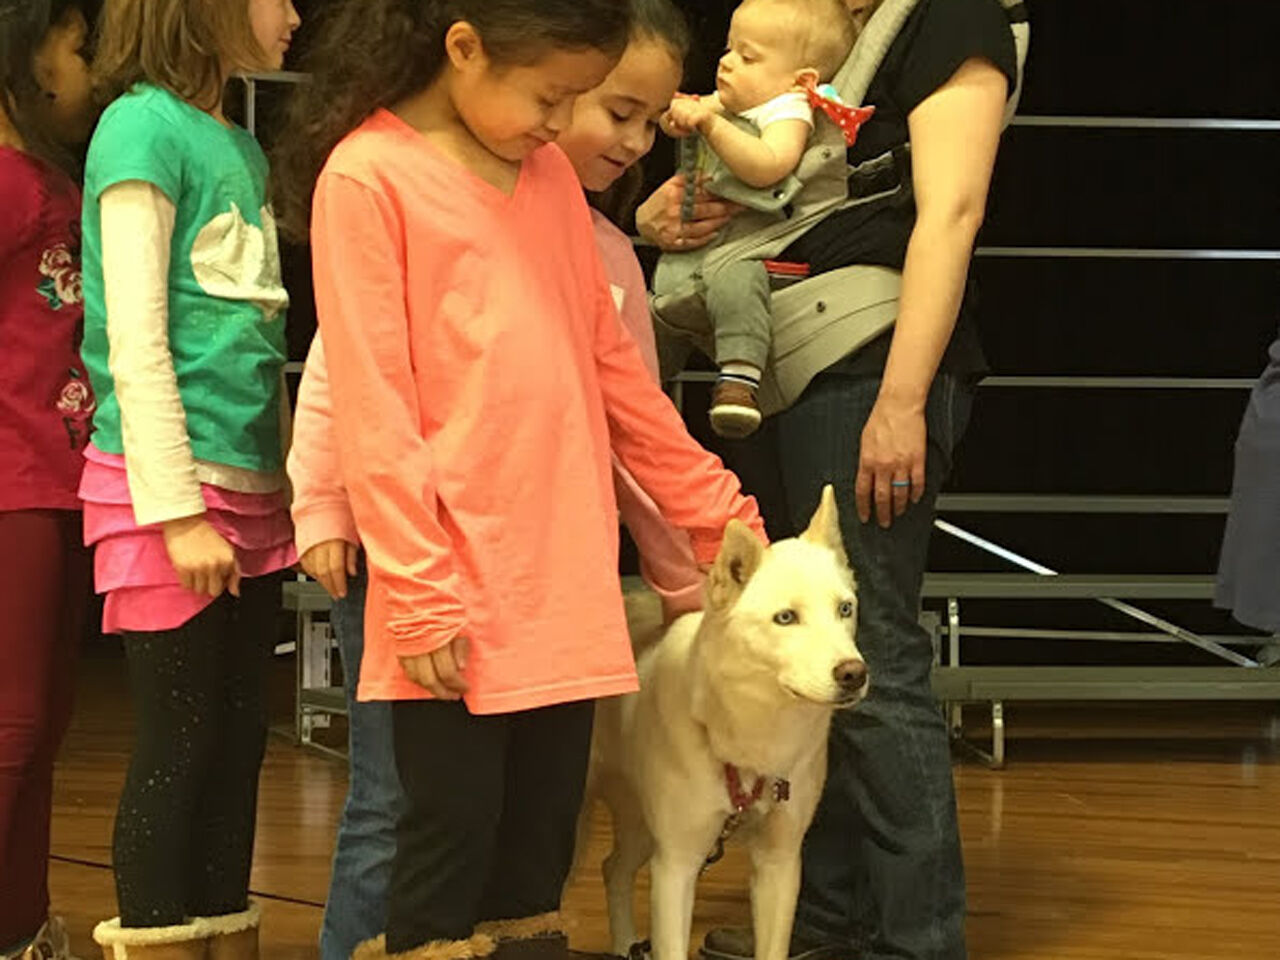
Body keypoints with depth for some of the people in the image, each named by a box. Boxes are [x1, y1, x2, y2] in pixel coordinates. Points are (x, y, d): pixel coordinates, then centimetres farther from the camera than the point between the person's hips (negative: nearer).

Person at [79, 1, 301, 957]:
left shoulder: (242, 147, 14)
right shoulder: (144, 127, -10)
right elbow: (134, 340, -15)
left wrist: (287, 480, 14)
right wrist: (178, 511, -18)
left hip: (248, 486, 8)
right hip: (171, 485, -8)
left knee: (238, 737, 10)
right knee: (179, 745, -2)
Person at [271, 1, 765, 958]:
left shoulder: (550, 174, 14)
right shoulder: (369, 177, -6)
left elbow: (611, 366, 19)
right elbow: (371, 405, -10)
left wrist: (714, 509, 18)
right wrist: (420, 597, -14)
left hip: (567, 585, 6)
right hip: (457, 600, -6)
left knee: (540, 846, 8)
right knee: (453, 839, -4)